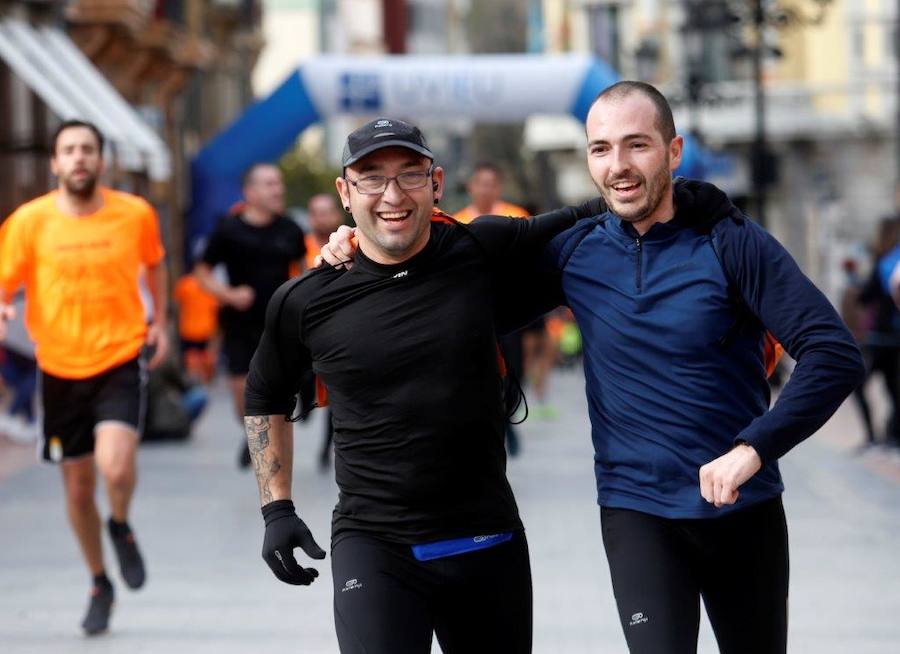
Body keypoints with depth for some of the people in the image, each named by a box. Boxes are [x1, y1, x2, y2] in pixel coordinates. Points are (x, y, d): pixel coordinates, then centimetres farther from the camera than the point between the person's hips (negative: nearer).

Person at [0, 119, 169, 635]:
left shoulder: (135, 214, -3)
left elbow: (154, 263, 18)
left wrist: (160, 321, 16)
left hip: (120, 362, -1)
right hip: (60, 367, 1)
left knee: (116, 466, -24)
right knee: (78, 488, 9)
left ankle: (122, 528, 11)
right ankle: (100, 585, 32)